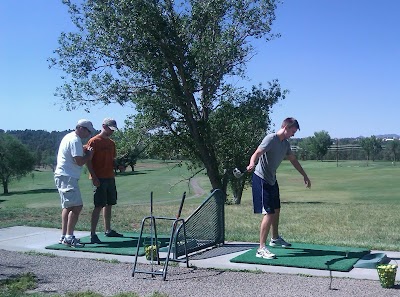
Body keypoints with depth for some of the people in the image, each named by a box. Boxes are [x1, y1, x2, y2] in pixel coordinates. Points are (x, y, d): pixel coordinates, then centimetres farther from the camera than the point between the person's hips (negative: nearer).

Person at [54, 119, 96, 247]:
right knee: (77, 206, -14)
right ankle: (69, 237, -14)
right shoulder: (75, 140, -15)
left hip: (62, 176, 11)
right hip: (67, 177, -11)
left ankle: (64, 236, 21)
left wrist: (84, 151, 10)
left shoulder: (69, 137, 17)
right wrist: (89, 155, -4)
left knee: (68, 206, 16)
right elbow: (79, 161, -20)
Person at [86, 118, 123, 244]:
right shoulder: (94, 141, -8)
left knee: (109, 204, 14)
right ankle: (93, 234, -7)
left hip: (110, 177, 8)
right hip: (99, 179, -8)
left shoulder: (111, 143, 15)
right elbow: (88, 161, -11)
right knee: (99, 206, -10)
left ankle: (108, 230, 25)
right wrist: (94, 177, -17)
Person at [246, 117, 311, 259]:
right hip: (261, 179, -9)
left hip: (272, 180, 9)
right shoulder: (271, 139, -17)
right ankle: (261, 249, -12)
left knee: (276, 209, 21)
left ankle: (275, 238, 43)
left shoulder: (285, 144, 10)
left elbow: (293, 160, 25)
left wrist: (305, 176, 32)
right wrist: (252, 164, -52)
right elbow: (257, 154, -30)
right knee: (269, 213, -15)